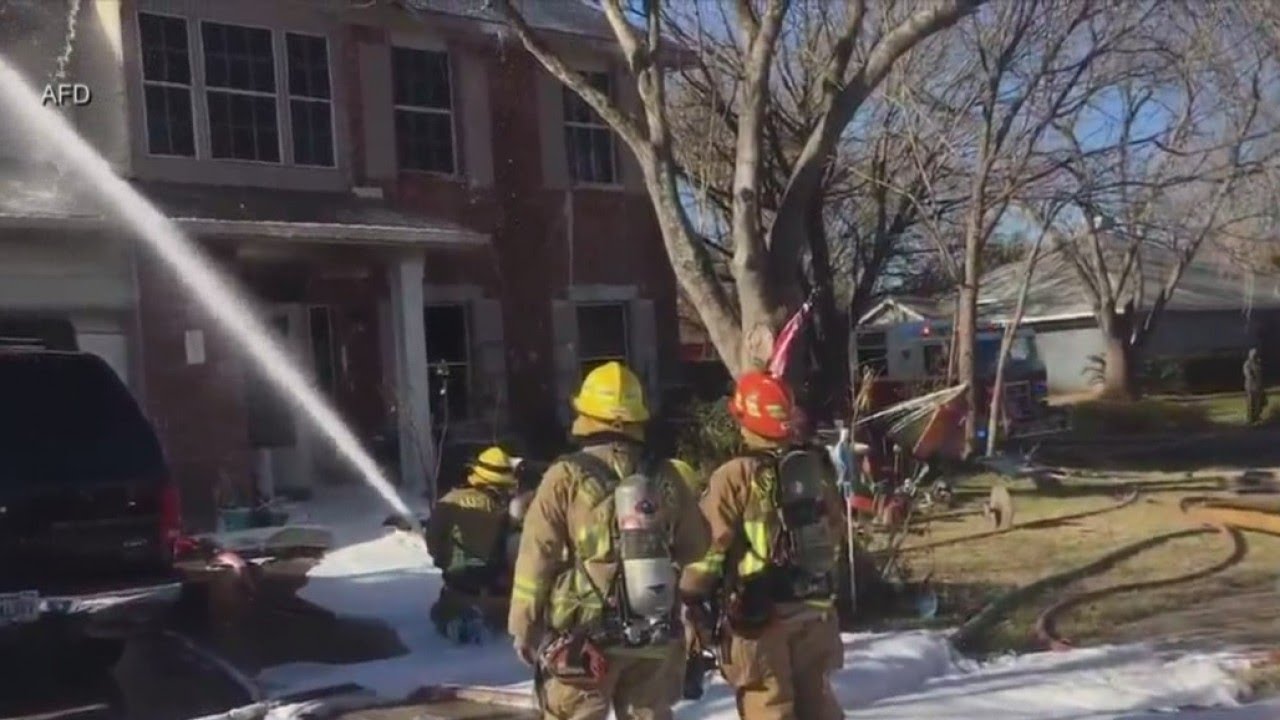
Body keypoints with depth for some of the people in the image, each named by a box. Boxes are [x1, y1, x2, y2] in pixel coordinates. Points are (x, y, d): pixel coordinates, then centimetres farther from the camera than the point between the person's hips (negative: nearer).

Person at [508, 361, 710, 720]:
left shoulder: (566, 478, -10)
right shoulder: (664, 477, 1)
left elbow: (536, 558, -8)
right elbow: (696, 546, 13)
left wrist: (523, 628, 1)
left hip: (584, 635, -4)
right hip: (652, 636, 4)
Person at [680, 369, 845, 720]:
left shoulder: (736, 476, -16)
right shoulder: (817, 466, 4)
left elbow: (712, 545, -16)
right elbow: (835, 530, 15)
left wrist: (691, 593, -5)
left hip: (758, 612, -6)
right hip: (816, 607, 6)